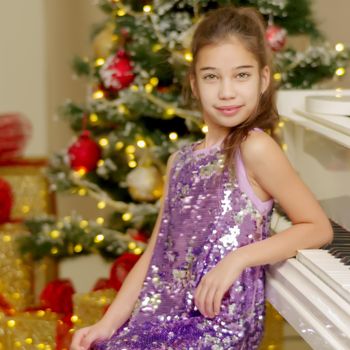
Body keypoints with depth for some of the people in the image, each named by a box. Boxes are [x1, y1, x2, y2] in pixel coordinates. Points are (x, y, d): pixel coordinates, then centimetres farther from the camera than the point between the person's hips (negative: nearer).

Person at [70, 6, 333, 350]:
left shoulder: (254, 148, -9)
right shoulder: (180, 162, 11)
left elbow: (319, 228, -8)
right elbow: (155, 254, 11)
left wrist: (238, 259, -17)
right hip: (162, 318, 6)